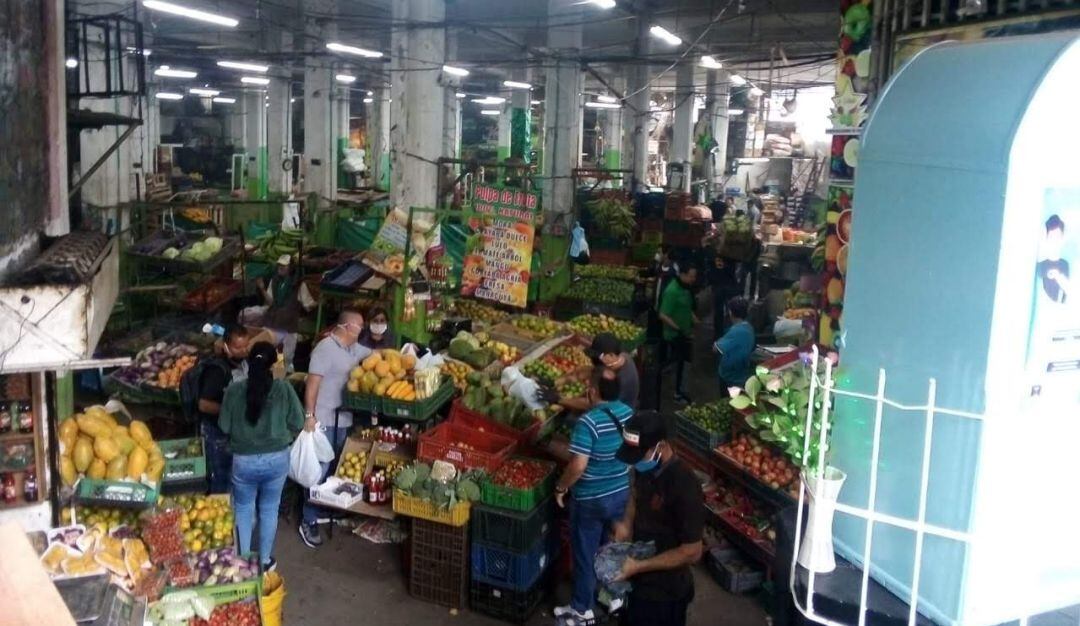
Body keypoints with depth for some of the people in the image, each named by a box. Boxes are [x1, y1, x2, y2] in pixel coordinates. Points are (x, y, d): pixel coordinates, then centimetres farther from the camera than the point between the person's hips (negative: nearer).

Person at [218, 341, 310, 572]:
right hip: (277, 458, 0)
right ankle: (265, 560, 30)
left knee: (243, 509, 20)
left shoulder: (234, 390, -11)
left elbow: (224, 427, -2)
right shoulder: (284, 388, -11)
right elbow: (297, 424, -6)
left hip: (243, 460, 0)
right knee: (269, 509, 19)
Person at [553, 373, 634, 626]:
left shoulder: (588, 422, -27)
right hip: (621, 493, 6)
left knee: (585, 555, 11)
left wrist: (560, 487, -12)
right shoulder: (628, 413, -6)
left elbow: (578, 466, -29)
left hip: (590, 500, -6)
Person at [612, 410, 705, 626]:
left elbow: (692, 552, -25)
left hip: (666, 590, -7)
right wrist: (627, 522, -3)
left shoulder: (684, 486, -31)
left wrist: (639, 566, -24)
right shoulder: (646, 468, -8)